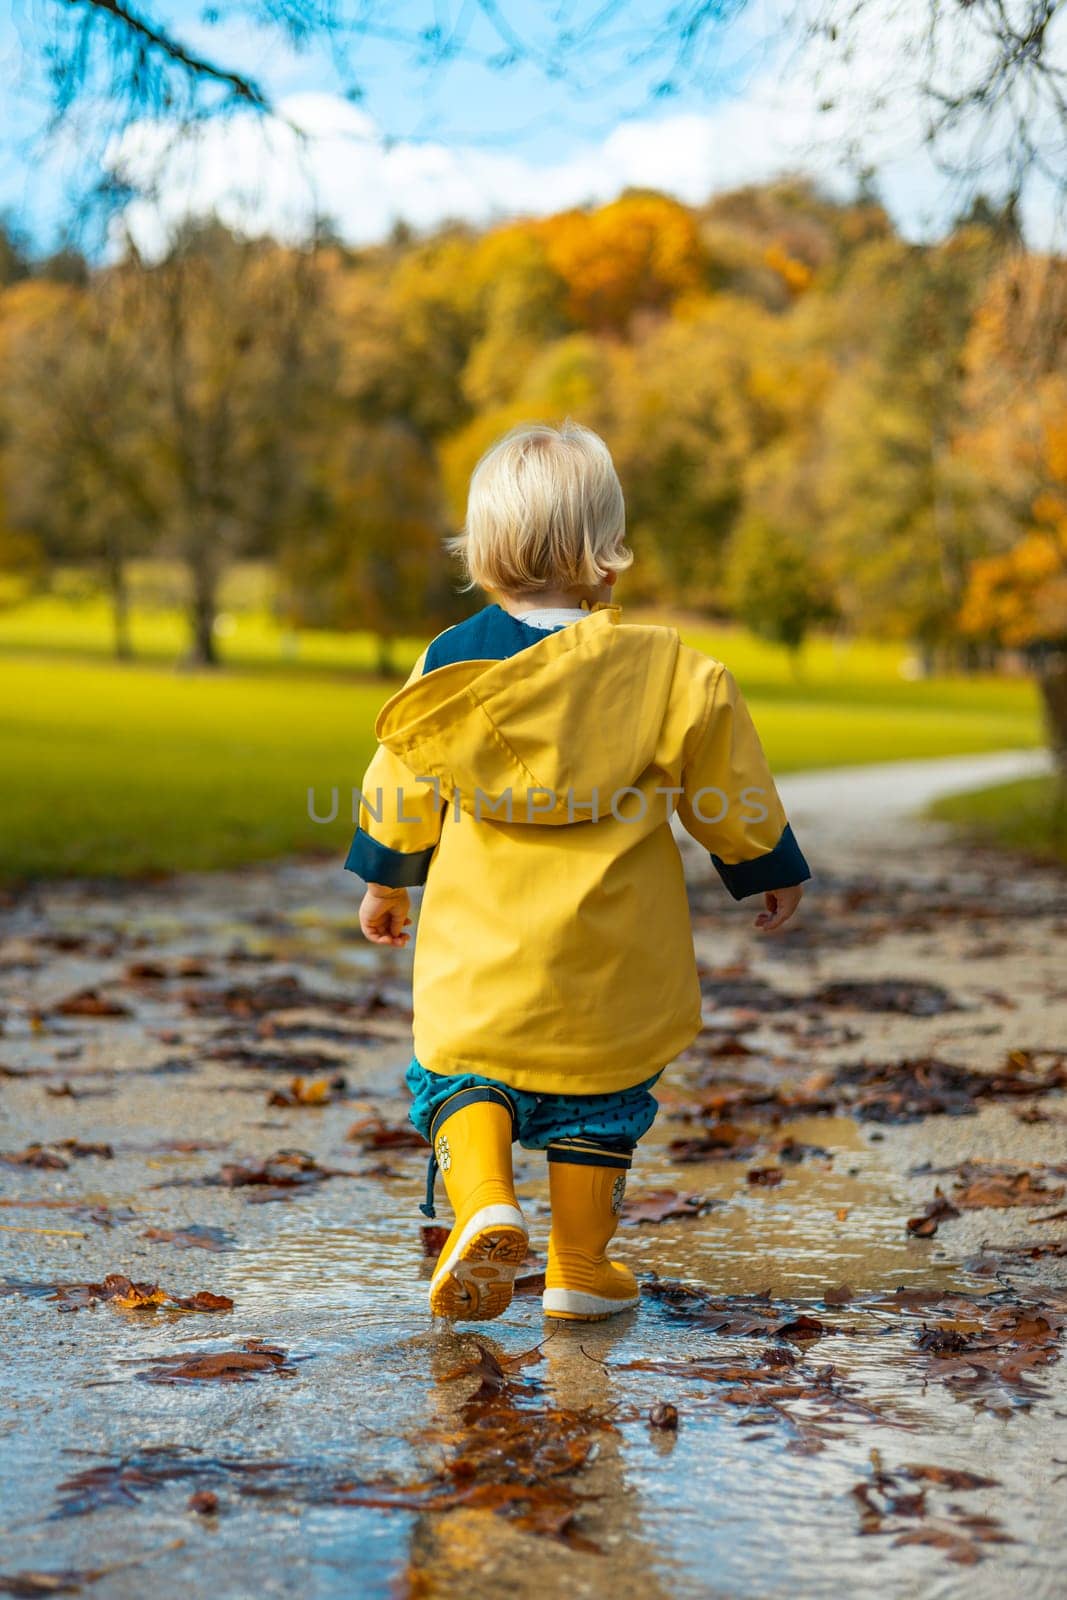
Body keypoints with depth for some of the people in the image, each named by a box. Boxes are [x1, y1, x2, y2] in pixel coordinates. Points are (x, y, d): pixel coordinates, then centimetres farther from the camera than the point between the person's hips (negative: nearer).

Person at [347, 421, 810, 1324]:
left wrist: (385, 881, 24)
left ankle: (485, 1205, -9)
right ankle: (581, 1268, 21)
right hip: (610, 956, 0)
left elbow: (403, 784, 8)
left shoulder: (451, 663, -3)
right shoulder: (669, 671, -9)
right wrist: (771, 869, 18)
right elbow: (728, 786, 1)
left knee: (458, 1072, 16)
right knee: (600, 1095, 15)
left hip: (481, 948, 1)